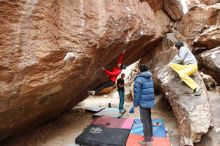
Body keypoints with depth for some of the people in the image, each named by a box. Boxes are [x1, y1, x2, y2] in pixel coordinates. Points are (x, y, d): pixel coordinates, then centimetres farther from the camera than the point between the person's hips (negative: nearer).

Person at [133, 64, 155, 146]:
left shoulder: (139, 79, -16)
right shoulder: (150, 78, 9)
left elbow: (137, 92, -16)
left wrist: (135, 103, -7)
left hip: (143, 102, -8)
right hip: (150, 101, 8)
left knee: (145, 121, 1)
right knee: (149, 119, 19)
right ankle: (150, 135, 34)